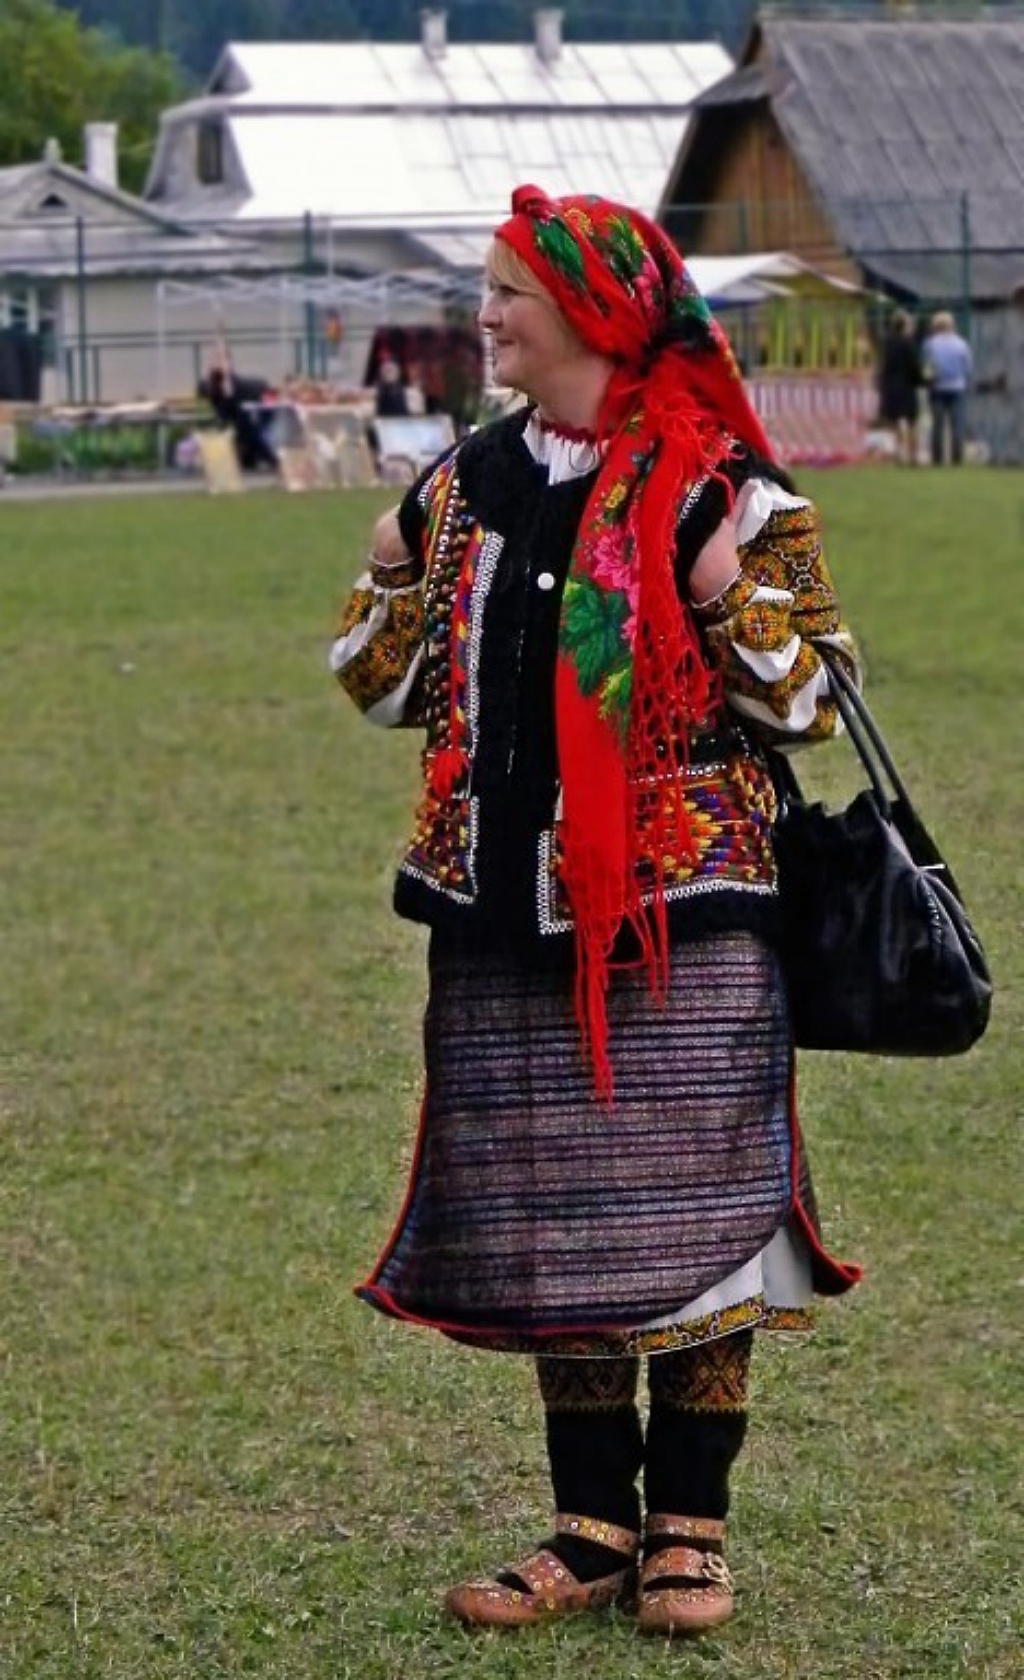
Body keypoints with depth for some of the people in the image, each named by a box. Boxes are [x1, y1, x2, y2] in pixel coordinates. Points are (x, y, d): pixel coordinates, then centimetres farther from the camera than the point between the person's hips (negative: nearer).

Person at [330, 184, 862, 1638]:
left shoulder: (723, 487, -5)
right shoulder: (465, 485, 10)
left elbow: (810, 699, -4)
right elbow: (389, 689, 15)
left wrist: (731, 605, -20)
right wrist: (397, 578, -2)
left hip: (684, 922, -4)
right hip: (509, 919, 5)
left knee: (689, 1219, 0)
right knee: (546, 1233, 8)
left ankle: (688, 1530, 14)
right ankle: (594, 1530, 19)